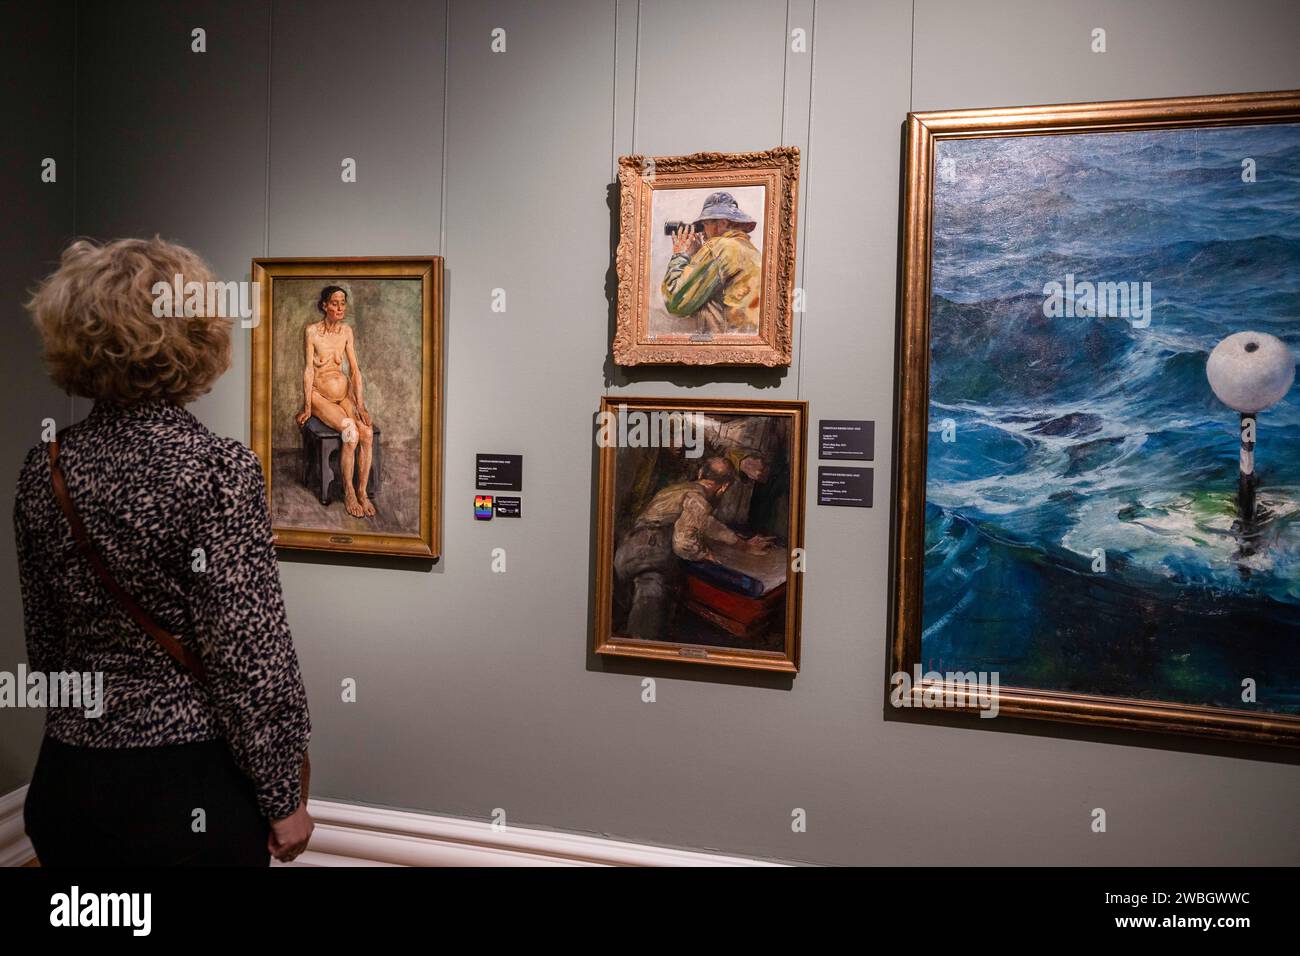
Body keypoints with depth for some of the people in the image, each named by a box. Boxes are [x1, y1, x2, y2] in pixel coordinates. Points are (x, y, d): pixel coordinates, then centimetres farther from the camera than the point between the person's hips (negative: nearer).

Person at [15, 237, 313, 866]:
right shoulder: (217, 469, -19)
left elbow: (44, 643, 9)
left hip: (63, 786, 6)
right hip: (186, 792, -5)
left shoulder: (43, 471, 0)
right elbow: (250, 657, -19)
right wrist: (284, 798, -8)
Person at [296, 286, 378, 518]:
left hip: (344, 393, 4)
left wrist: (360, 405, -7)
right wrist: (307, 407, -10)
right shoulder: (312, 331, -9)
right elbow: (308, 370, -9)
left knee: (368, 433, -22)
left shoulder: (346, 331, 4)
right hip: (320, 395, -4)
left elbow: (354, 369, 1)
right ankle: (348, 493, -15)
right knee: (351, 433, -28)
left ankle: (362, 492, -13)